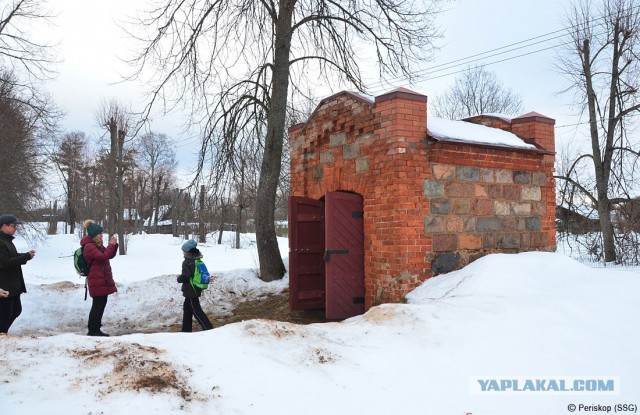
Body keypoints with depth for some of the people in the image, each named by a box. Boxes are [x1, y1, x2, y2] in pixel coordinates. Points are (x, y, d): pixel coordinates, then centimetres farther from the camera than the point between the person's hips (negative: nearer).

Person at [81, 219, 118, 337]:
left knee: (101, 304, 12)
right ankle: (92, 330, 1)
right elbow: (102, 257, -25)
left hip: (103, 280, 10)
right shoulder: (89, 246, -14)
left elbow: (110, 255, 21)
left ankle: (96, 329, 18)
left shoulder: (98, 245, 16)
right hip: (97, 281, -10)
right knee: (98, 305, -6)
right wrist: (111, 244, -17)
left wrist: (114, 244, 6)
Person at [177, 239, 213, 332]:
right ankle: (186, 328, 27)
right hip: (196, 289, 9)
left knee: (196, 310, -4)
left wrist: (179, 278, -2)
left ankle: (208, 327, -5)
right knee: (187, 308, 19)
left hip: (190, 290, -9)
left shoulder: (187, 262, -19)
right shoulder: (197, 260, 8)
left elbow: (185, 276, -23)